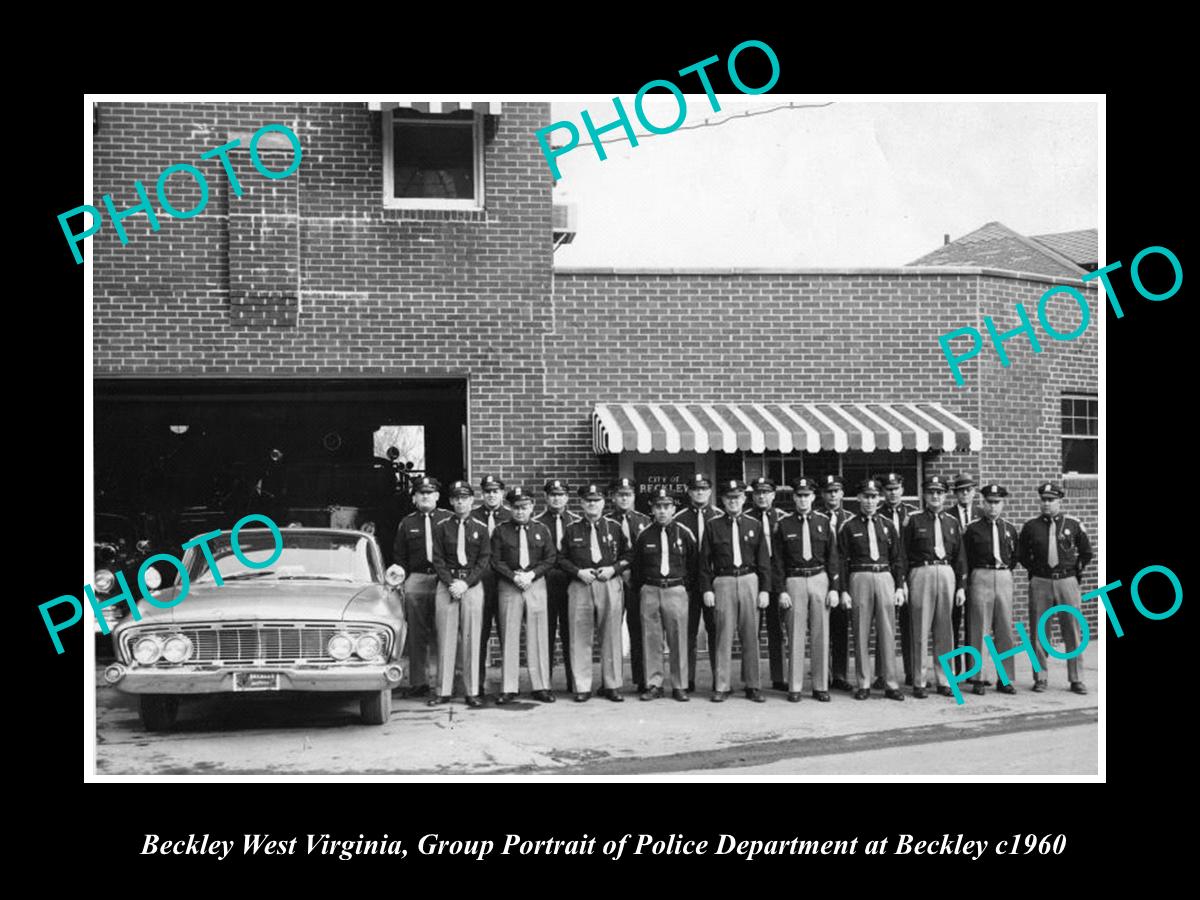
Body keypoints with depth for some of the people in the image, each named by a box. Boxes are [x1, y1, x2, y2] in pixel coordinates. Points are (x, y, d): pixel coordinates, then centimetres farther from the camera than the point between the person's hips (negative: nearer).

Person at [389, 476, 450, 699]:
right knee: (417, 634, 1)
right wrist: (400, 571, 4)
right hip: (416, 579, 2)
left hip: (444, 579, -2)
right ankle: (418, 682, 5)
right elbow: (399, 555, 19)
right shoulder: (407, 523, 15)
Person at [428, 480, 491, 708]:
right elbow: (438, 559, 3)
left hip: (472, 586, 0)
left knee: (471, 638, -1)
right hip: (447, 585, 0)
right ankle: (444, 690, 4)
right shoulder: (442, 527, 6)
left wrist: (466, 583, -10)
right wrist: (451, 583, -11)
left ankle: (472, 691, 3)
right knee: (446, 638, -1)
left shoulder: (480, 528, 6)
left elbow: (484, 560, 1)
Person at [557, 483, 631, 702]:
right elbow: (561, 559, 8)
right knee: (580, 637, -1)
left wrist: (613, 569, -6)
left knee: (611, 636, 2)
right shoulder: (572, 529, 8)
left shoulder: (614, 528, 9)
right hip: (580, 586, 0)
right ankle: (582, 687, 4)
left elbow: (627, 555, 11)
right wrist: (578, 572, -7)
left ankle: (612, 685, 10)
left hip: (611, 584, 0)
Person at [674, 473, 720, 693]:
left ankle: (719, 680, 6)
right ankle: (687, 680, 6)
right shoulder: (679, 519, 5)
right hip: (688, 582, 0)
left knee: (716, 630, 0)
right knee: (688, 631, 1)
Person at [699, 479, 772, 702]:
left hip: (749, 581, 1)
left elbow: (763, 560, 7)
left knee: (751, 636, 3)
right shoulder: (713, 526, 5)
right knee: (724, 636, -2)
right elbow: (705, 560, 4)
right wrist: (707, 589, -3)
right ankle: (722, 686, 3)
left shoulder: (754, 526, 9)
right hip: (723, 582, -1)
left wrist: (765, 589, 0)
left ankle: (752, 685, 10)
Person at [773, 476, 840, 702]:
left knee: (821, 635, 3)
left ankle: (821, 686, 10)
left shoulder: (823, 522, 6)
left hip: (820, 579, 1)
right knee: (795, 636, 0)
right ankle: (794, 687, 5)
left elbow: (832, 556, 6)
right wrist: (781, 590, -5)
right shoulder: (784, 524, 3)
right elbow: (777, 560, 2)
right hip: (794, 581, -1)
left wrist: (834, 588, -1)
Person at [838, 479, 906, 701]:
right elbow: (842, 561, 0)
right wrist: (844, 590, -6)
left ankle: (890, 684, 4)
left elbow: (898, 558, 12)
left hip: (885, 577, 2)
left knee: (888, 633, 0)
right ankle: (864, 684, 8)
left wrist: (900, 587, 4)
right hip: (860, 578, -2)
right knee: (861, 634, 1)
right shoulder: (848, 526, 2)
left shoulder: (887, 525, 10)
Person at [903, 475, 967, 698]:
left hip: (947, 574, 3)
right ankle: (919, 682, 4)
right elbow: (905, 554, 0)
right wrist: (903, 583, -6)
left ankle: (944, 680, 14)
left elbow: (959, 556, 13)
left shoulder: (952, 522, 13)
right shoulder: (914, 520, 2)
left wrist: (961, 586, 7)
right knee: (921, 631, -2)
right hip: (922, 573, -3)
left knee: (945, 631, 6)